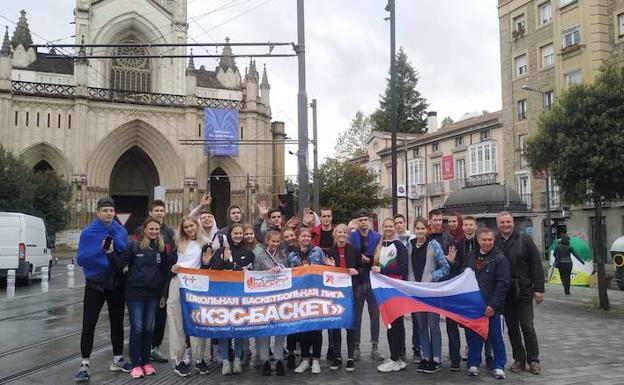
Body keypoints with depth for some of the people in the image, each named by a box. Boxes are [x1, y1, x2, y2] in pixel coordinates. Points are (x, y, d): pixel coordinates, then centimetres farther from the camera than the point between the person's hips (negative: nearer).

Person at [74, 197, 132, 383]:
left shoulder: (120, 231, 1)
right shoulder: (88, 232, -8)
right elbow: (80, 259, -13)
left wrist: (112, 251, -24)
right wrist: (100, 250, -24)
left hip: (116, 283, 3)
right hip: (95, 284, -3)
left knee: (117, 322, 13)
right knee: (88, 325, -1)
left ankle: (117, 360, 26)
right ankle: (84, 364, 10)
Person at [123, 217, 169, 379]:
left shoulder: (161, 248, 5)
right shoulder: (134, 245, -6)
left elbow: (164, 272, 10)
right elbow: (121, 263, -8)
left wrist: (163, 294, 10)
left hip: (153, 294, 3)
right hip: (135, 293, -3)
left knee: (148, 329, 10)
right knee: (137, 328, -2)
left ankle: (146, 361, 21)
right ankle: (136, 364, 8)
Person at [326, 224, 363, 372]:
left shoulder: (354, 251, 4)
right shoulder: (329, 252, 5)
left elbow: (362, 268, 11)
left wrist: (357, 272, -10)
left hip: (350, 289, -1)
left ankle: (350, 357, 11)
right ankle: (337, 356, 17)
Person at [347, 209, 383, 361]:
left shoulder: (377, 237, 4)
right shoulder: (351, 237, 0)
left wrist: (366, 259, -14)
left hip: (373, 280, 1)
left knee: (375, 314, 5)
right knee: (356, 315, 5)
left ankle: (375, 347, 16)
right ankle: (356, 346, 15)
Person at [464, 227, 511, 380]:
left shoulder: (500, 258, -7)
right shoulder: (470, 256, 8)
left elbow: (503, 283, -12)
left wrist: (494, 305, -17)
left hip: (491, 307, -4)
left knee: (496, 337, 5)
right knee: (473, 336, 10)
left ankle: (499, 366, 19)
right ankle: (473, 364, 22)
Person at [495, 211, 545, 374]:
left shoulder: (524, 240, -3)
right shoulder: (494, 243, 1)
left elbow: (536, 265, -4)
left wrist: (539, 289, -8)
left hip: (523, 292, -2)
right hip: (504, 293, 3)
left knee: (527, 327, -1)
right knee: (512, 328, 11)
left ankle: (533, 360, 15)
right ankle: (519, 359, 24)